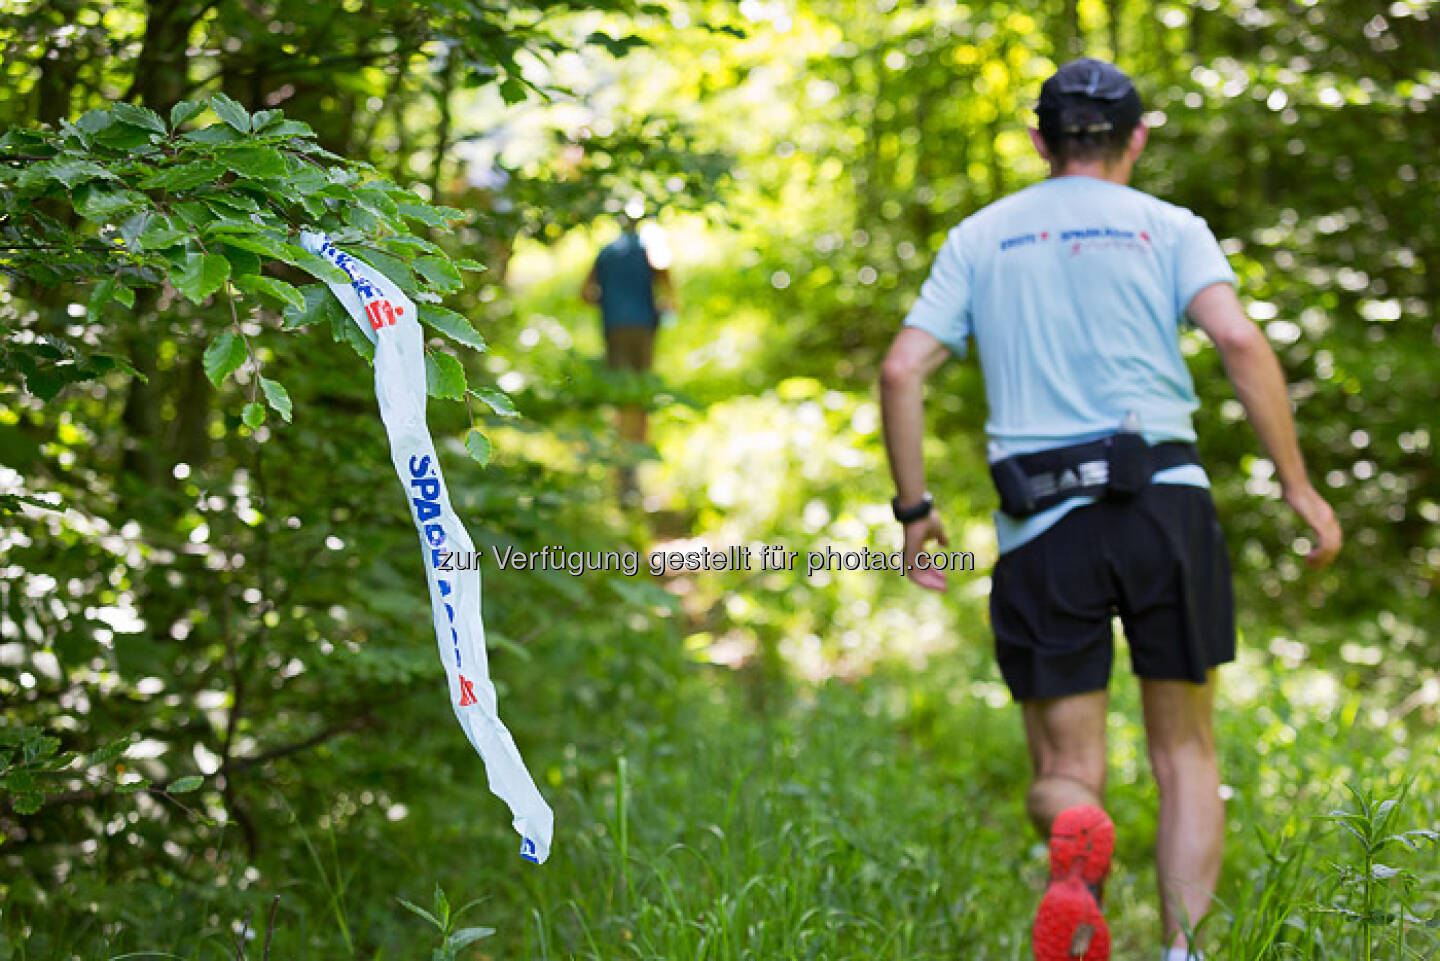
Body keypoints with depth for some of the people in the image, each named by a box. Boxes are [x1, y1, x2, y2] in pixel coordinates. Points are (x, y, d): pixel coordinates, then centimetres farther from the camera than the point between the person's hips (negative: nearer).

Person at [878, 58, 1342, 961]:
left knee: (1064, 771, 6)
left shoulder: (979, 237, 14)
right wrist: (1299, 486, -7)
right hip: (1166, 502, -1)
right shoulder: (1168, 227, 8)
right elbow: (1239, 341, -8)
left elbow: (901, 370, 5)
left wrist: (914, 507, 12)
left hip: (1041, 526, 1)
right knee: (1186, 751, 14)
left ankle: (1077, 842, -29)